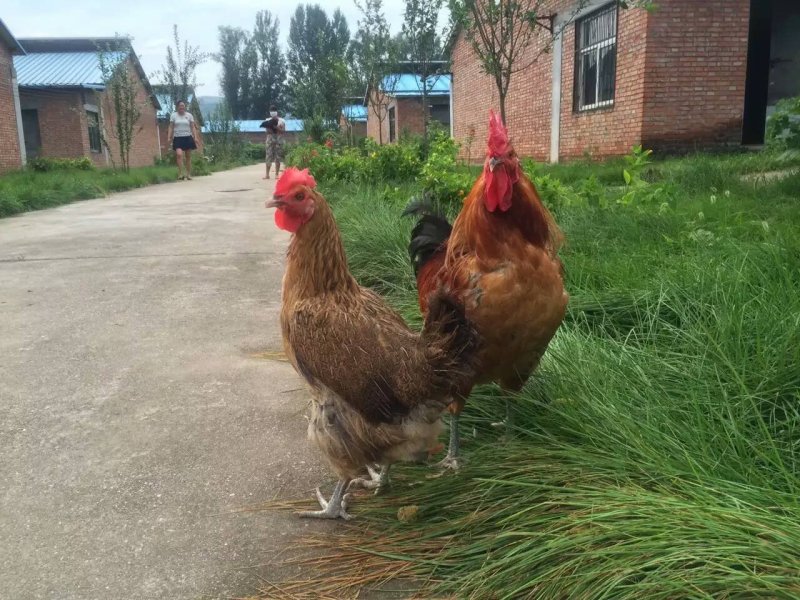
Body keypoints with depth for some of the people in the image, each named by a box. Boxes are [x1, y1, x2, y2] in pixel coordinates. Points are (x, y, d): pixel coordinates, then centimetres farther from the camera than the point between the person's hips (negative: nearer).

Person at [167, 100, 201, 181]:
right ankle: (181, 173, -20)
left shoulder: (189, 115, 6)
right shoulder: (173, 115, 5)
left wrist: (195, 137, -5)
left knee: (188, 156, 4)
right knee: (179, 154, -21)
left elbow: (193, 127, 6)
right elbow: (171, 127, 5)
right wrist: (168, 137, -4)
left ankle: (188, 174, 14)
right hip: (178, 138, -1)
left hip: (188, 138, 1)